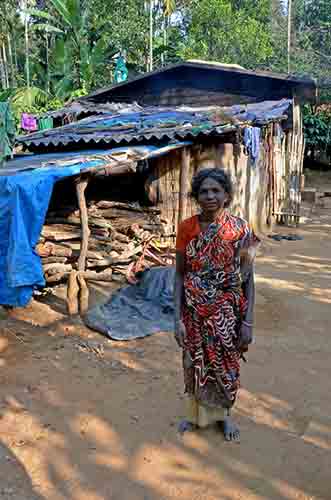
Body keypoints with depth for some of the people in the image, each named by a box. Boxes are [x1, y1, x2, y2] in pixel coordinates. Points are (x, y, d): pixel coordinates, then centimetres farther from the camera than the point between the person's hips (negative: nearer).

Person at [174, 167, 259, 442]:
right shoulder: (186, 227, -7)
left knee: (226, 366, 16)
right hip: (194, 312, 1)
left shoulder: (240, 229, -10)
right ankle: (196, 414, 42)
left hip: (227, 313, -1)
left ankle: (224, 414, 42)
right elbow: (180, 274, -3)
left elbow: (248, 278, -6)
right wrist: (178, 318, -8)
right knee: (195, 365, 16)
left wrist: (248, 322, -9)